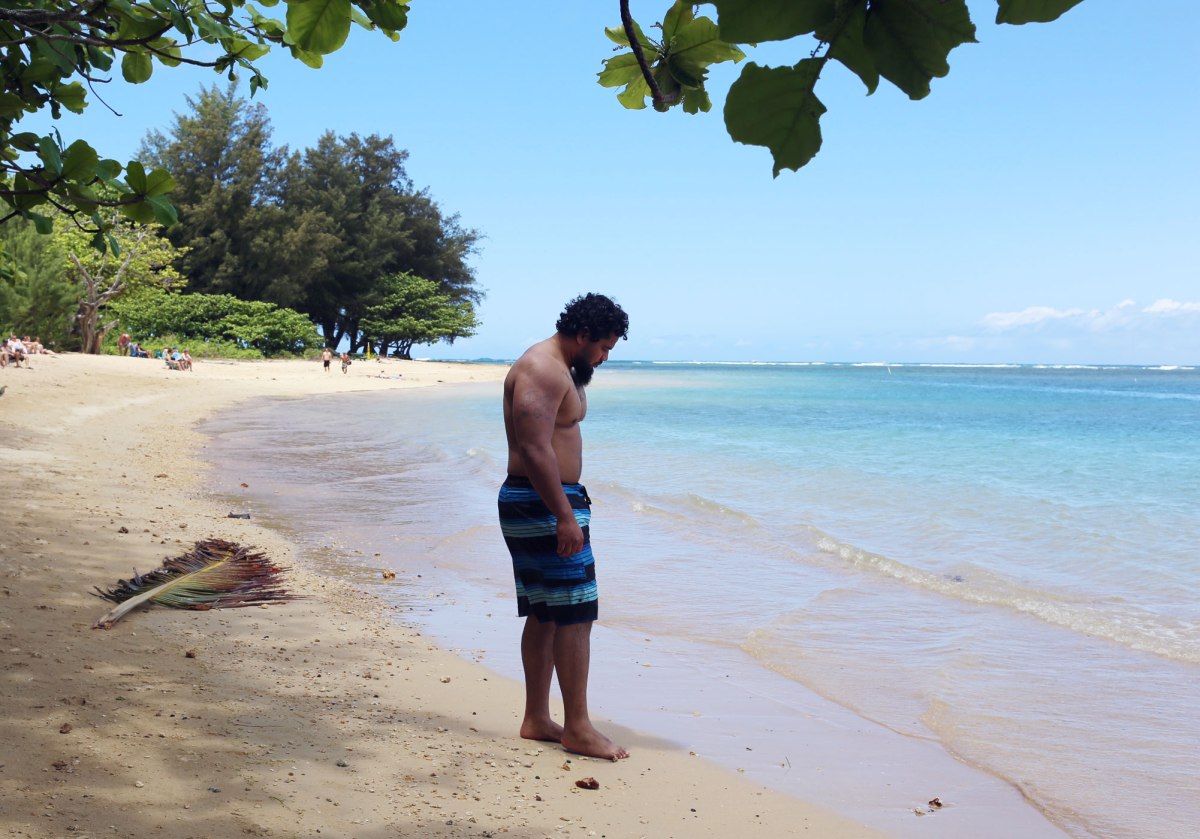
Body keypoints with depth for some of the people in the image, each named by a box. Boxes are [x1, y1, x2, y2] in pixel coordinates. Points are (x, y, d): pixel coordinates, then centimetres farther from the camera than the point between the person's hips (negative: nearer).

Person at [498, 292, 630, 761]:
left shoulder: (560, 370, 18)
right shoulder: (541, 370, -16)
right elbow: (535, 450, -25)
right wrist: (566, 517, -25)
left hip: (548, 502, 11)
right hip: (542, 505, -11)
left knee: (545, 615, 13)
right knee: (575, 613, -8)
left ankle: (536, 720, 20)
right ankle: (577, 728, -2)